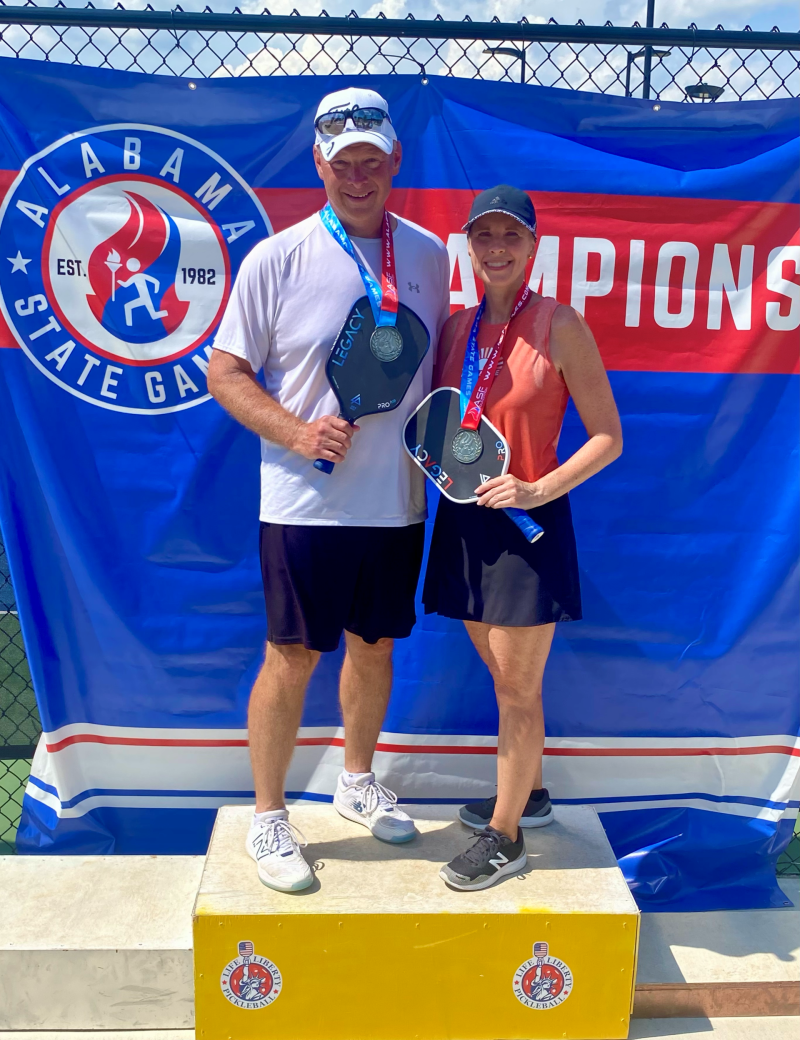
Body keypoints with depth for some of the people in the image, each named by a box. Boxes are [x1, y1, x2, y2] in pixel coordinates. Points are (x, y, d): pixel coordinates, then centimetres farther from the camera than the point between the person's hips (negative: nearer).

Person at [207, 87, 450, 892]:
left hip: (398, 501, 4)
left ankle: (357, 780, 40)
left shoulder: (430, 256, 6)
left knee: (375, 646, 17)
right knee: (292, 658, 3)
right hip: (306, 503, -4)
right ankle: (268, 817, 22)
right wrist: (296, 432, -17)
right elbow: (224, 372, -3)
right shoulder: (277, 259, -5)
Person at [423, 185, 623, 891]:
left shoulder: (559, 325, -9)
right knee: (504, 678, 19)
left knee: (517, 688, 4)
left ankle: (504, 838, 20)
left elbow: (608, 439, -7)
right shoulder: (456, 328, 6)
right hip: (465, 521, 6)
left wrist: (537, 491, -17)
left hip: (528, 523, -5)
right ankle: (528, 794, 40)